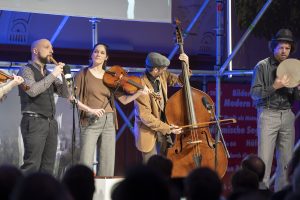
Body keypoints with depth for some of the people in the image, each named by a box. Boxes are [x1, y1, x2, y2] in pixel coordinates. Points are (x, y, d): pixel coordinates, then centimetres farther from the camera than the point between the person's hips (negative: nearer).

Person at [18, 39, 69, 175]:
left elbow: (65, 94, 17)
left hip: (50, 122, 7)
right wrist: (53, 75, -14)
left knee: (48, 167, 3)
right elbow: (32, 90, -20)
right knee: (32, 166, -14)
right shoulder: (26, 70, -2)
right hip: (34, 122, -7)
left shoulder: (48, 74, 19)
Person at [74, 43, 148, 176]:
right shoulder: (84, 74, 4)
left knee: (107, 165, 1)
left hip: (108, 122, 4)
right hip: (90, 122, -4)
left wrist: (139, 92, -8)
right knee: (86, 164, -13)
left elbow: (124, 100, 8)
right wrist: (90, 110, -17)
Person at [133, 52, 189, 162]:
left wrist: (186, 65, -8)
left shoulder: (162, 75, -5)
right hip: (148, 131, -6)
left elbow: (180, 81, 10)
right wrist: (167, 128, -21)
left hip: (163, 127, 6)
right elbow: (146, 117, -23)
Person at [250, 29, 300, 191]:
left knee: (286, 161, 3)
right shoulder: (262, 66, 0)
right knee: (264, 159, -9)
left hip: (287, 115, 4)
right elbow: (254, 93, -6)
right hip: (268, 115, -4)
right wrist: (274, 87, -18)